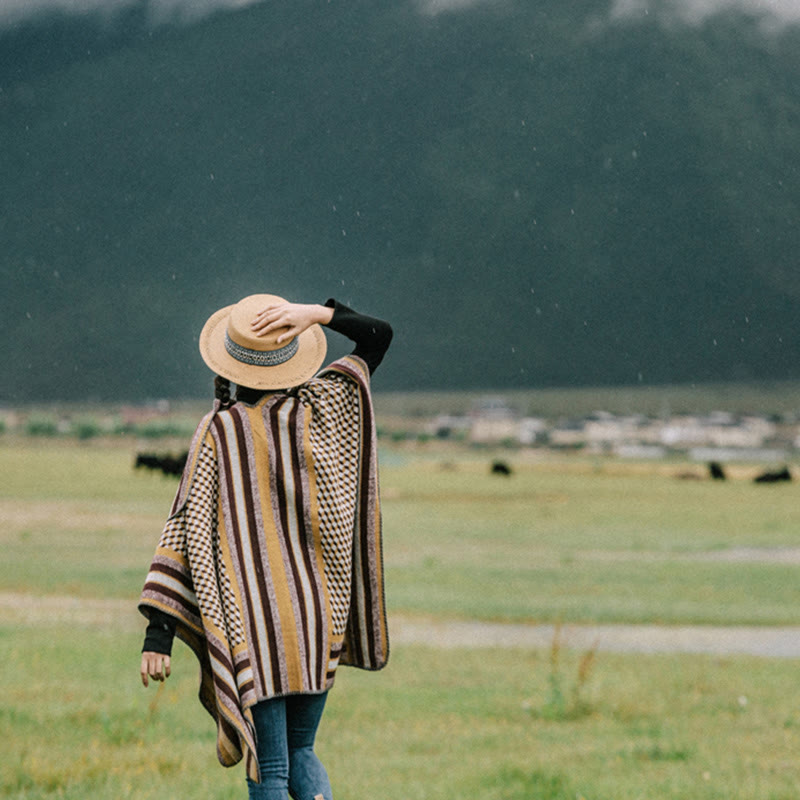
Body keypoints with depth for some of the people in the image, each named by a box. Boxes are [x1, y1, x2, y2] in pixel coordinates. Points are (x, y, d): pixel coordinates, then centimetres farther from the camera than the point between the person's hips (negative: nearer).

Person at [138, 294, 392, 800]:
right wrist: (318, 314, -6)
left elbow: (188, 529, -11)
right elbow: (380, 334, 12)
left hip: (251, 623, -3)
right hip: (318, 616, 3)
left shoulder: (219, 431, -8)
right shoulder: (319, 412, -1)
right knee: (300, 751, 21)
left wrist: (159, 634, -10)